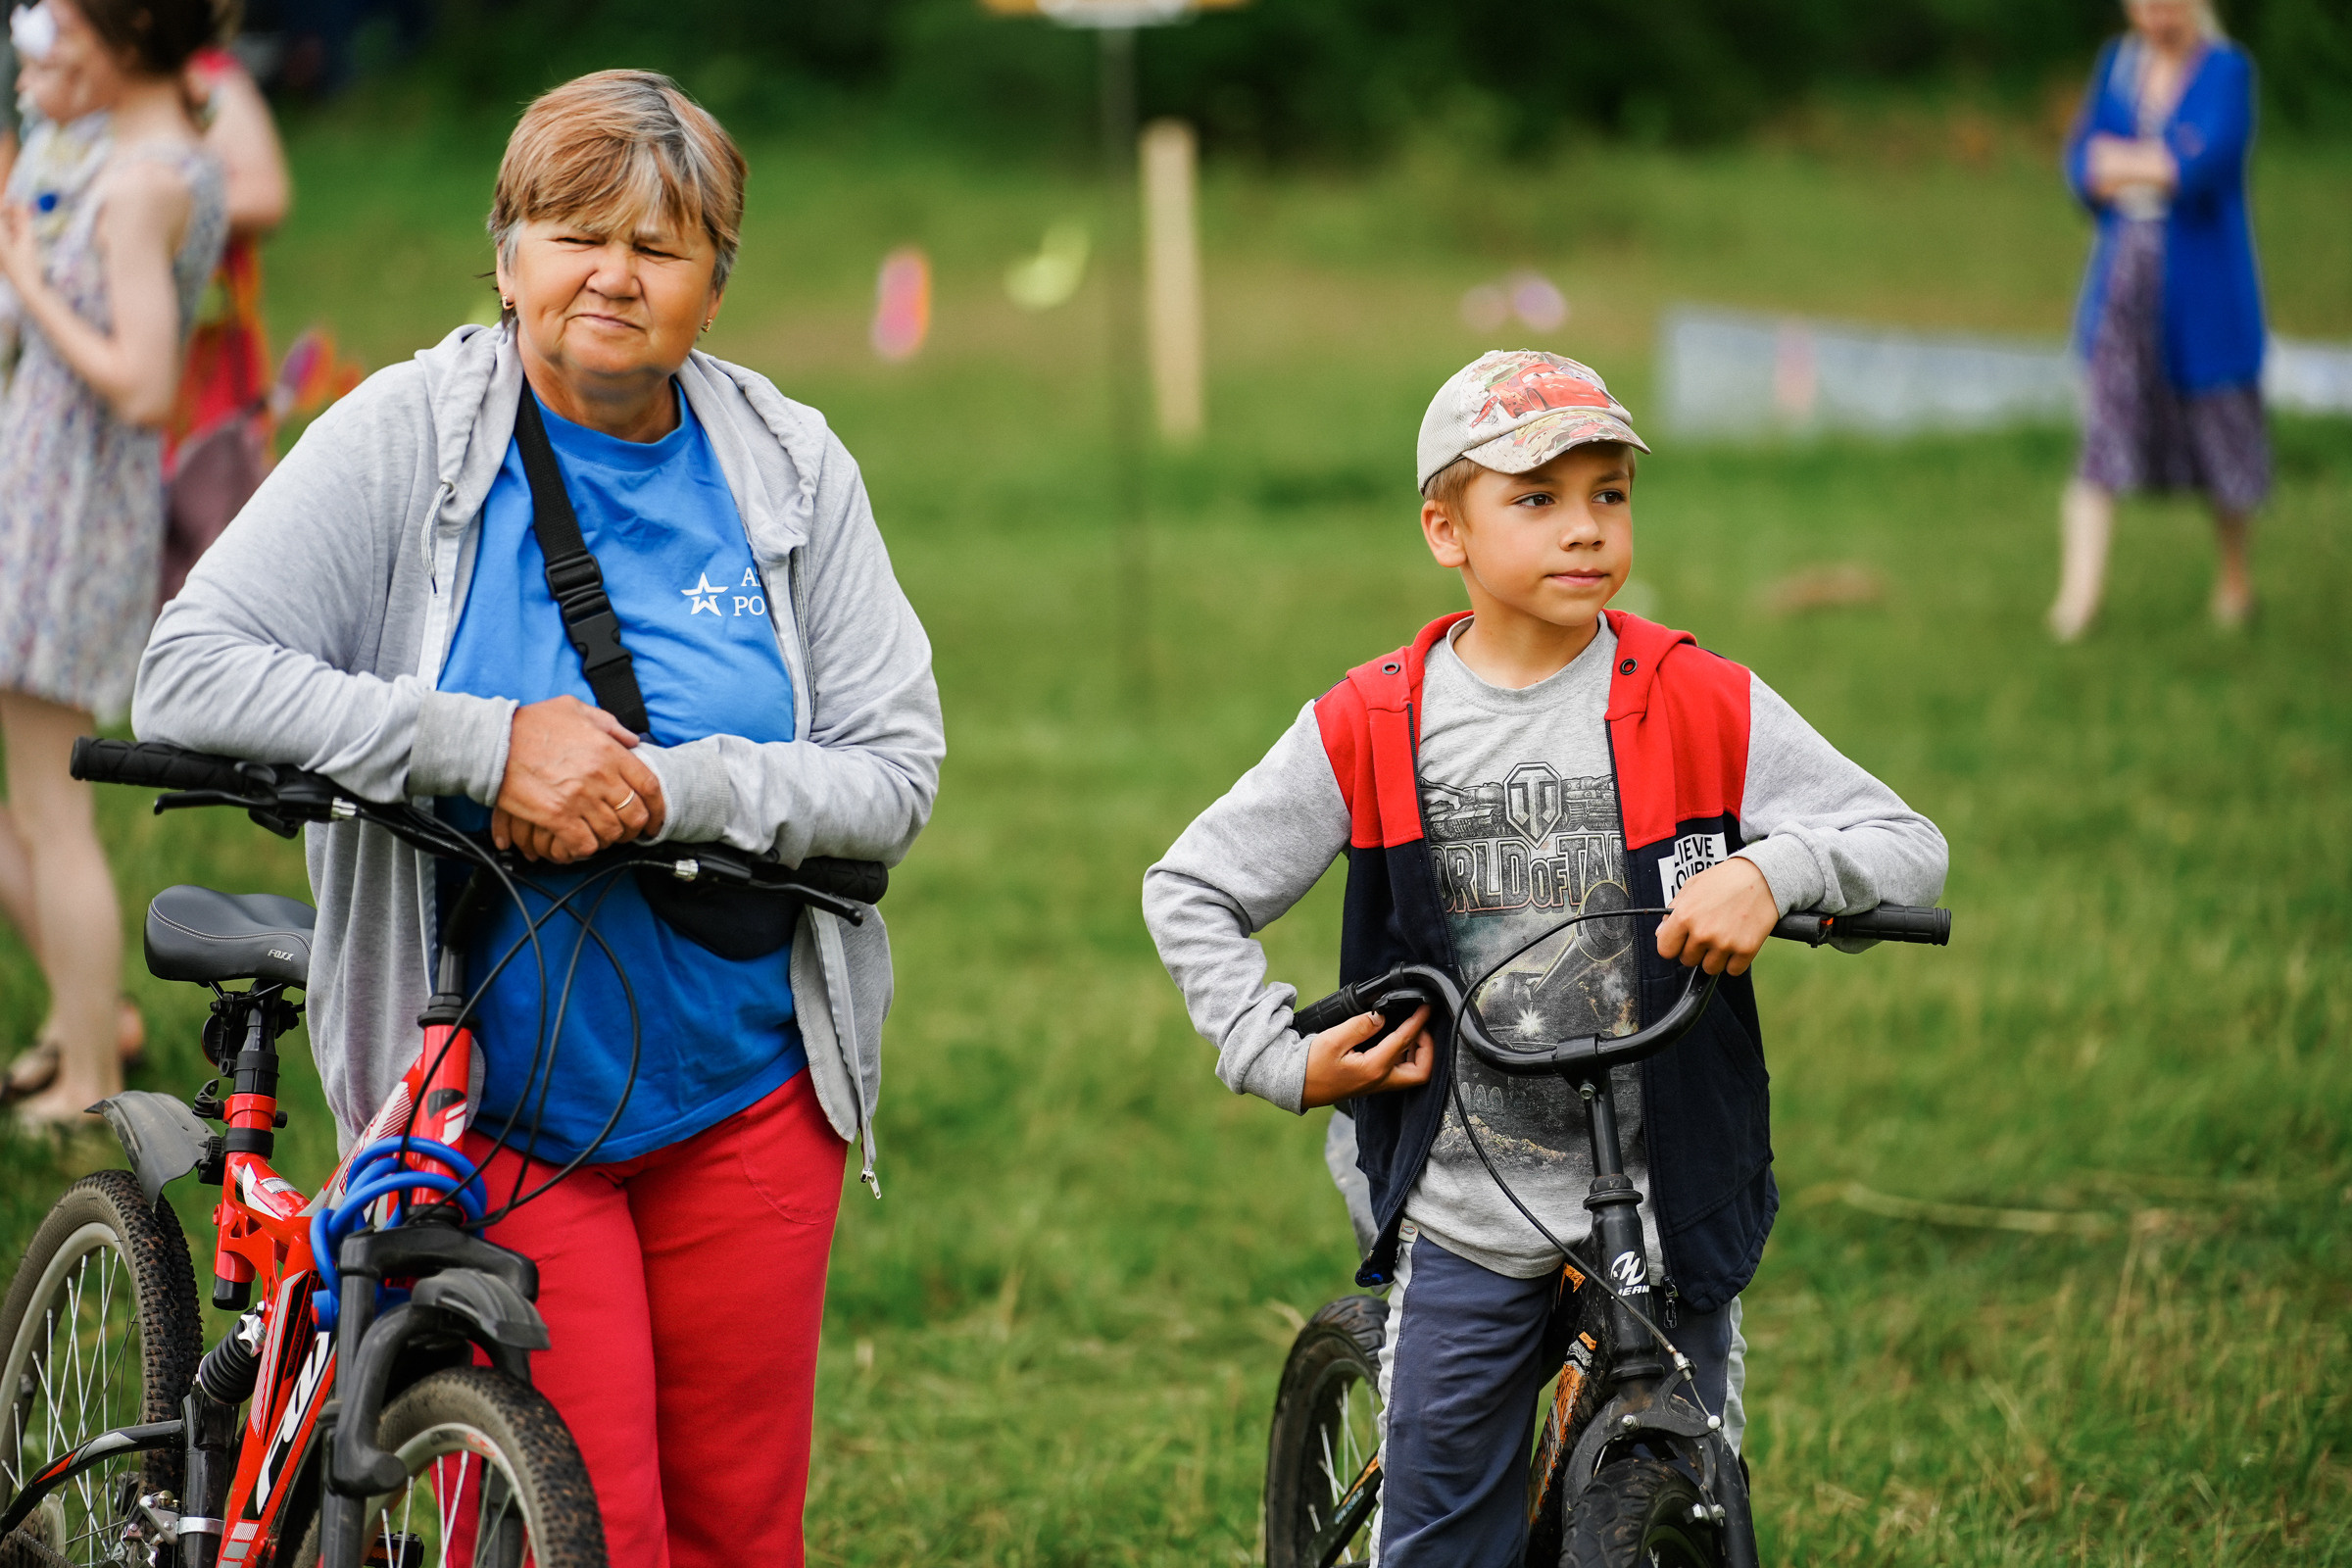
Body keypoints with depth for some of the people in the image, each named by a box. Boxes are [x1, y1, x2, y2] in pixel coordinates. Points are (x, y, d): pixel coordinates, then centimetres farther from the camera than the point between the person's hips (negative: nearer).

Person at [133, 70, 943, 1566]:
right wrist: (486, 742, -23)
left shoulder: (791, 468, 1)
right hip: (498, 1107, -3)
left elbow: (896, 770, -2)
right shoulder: (405, 440, -6)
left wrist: (670, 792, -20)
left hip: (747, 1093, 3)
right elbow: (189, 676, -14)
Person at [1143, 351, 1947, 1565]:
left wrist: (1775, 867, -24)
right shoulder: (1371, 729, -2)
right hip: (1466, 1219, 0)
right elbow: (1188, 891, 7)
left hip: (1667, 1205, 0)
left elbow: (1911, 849, -5)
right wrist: (1279, 1058, -3)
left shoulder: (1707, 709, -4)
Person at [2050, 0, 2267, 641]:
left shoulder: (2227, 70, -6)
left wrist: (2121, 163, -13)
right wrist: (2163, 165, -14)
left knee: (2221, 430, 8)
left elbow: (2208, 164, -20)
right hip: (2124, 274, 3)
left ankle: (2235, 575, 28)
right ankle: (2078, 595, -12)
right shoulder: (2117, 63, 9)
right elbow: (2081, 162, 3)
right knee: (2104, 432, -6)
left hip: (2201, 284, -3)